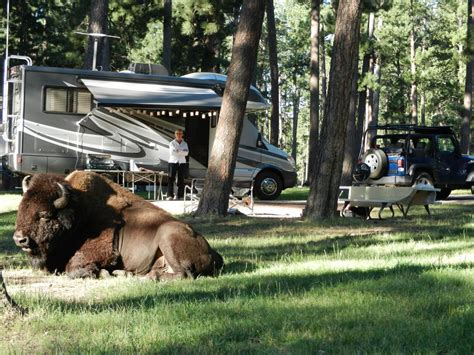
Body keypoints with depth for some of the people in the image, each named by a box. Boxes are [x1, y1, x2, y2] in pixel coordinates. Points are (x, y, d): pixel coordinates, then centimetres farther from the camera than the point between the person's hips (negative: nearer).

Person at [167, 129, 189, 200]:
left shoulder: (184, 144, 12)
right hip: (173, 162, -2)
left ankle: (180, 196, 2)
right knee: (171, 179, -10)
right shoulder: (172, 143, 6)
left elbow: (186, 153, -4)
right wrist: (182, 152, -11)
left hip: (182, 163, 2)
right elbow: (172, 152, -11)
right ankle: (170, 195, -12)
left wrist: (178, 151, -14)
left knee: (181, 179, 0)